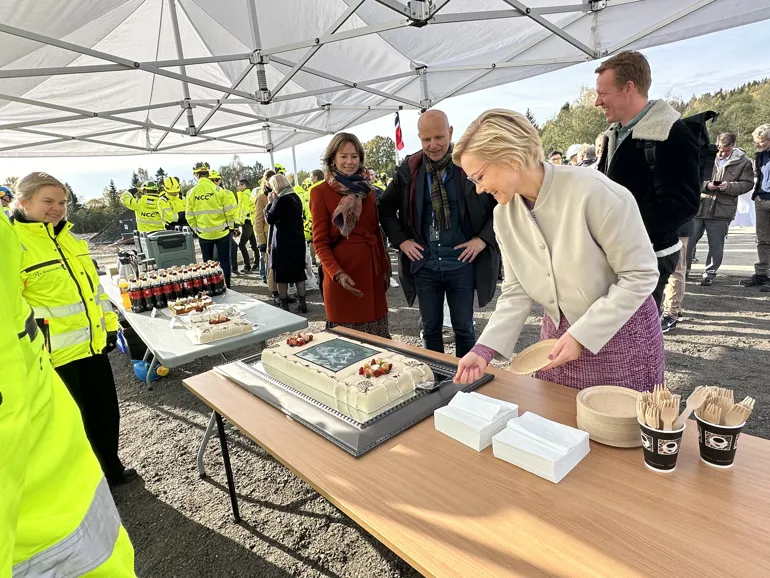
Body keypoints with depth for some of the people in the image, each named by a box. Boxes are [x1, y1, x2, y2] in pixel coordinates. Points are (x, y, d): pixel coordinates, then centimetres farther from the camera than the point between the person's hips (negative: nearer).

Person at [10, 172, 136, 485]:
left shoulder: (69, 238, 11)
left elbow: (93, 283, 17)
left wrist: (109, 323, 15)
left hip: (92, 343, 7)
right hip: (54, 353, -7)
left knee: (106, 411, 19)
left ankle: (111, 469, 39)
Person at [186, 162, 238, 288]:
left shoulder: (191, 193, -4)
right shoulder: (218, 190, -11)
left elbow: (190, 216, 0)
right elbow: (229, 211, -8)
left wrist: (196, 229, 13)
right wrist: (231, 226, 6)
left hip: (203, 234, 2)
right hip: (222, 231, -2)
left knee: (207, 262, 14)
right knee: (224, 260, 7)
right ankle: (226, 286, 10)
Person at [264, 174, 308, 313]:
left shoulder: (281, 199, -15)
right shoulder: (296, 197, 9)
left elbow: (269, 219, -14)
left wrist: (270, 202, -2)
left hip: (283, 242, -7)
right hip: (298, 240, 7)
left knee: (281, 273, 3)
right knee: (298, 271, 12)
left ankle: (284, 305, 8)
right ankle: (302, 303, 14)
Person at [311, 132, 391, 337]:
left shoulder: (366, 189, 12)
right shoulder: (320, 192, -4)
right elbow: (320, 241, -7)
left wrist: (385, 267, 12)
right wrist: (337, 273, -20)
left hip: (371, 268, 5)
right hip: (342, 269, -5)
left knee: (376, 336, 11)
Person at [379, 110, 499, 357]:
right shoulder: (409, 169, 2)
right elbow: (385, 207, 12)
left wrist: (483, 239, -9)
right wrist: (401, 240, 1)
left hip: (462, 262, -2)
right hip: (424, 264, 2)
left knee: (464, 328, 11)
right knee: (430, 329, 13)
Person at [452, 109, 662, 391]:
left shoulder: (593, 192, -25)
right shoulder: (504, 213, -6)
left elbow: (640, 275, -18)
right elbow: (516, 291, -4)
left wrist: (581, 335, -22)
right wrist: (484, 349, -15)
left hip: (620, 335, -5)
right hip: (558, 335, 5)